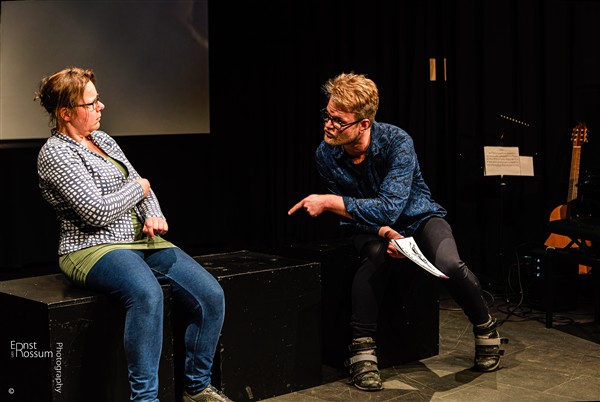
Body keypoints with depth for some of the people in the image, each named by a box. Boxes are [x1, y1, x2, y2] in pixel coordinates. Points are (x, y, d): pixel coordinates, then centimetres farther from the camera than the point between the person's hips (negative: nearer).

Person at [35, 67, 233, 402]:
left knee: (211, 295, -12)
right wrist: (137, 187, -1)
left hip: (141, 239, 8)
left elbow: (143, 188, 19)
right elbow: (97, 212, -17)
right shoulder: (56, 153, -8)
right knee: (147, 293, -40)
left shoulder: (104, 140, 18)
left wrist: (154, 216, -3)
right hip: (94, 248, -8)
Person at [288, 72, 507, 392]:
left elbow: (390, 207, -35)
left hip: (418, 216, -2)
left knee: (449, 265, -30)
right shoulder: (326, 155, -16)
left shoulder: (396, 142, -28)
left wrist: (328, 202, -38)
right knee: (374, 255, -35)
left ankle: (486, 329, 0)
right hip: (370, 226, 2)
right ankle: (362, 348, -24)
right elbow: (350, 215, -9)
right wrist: (384, 233, -28)